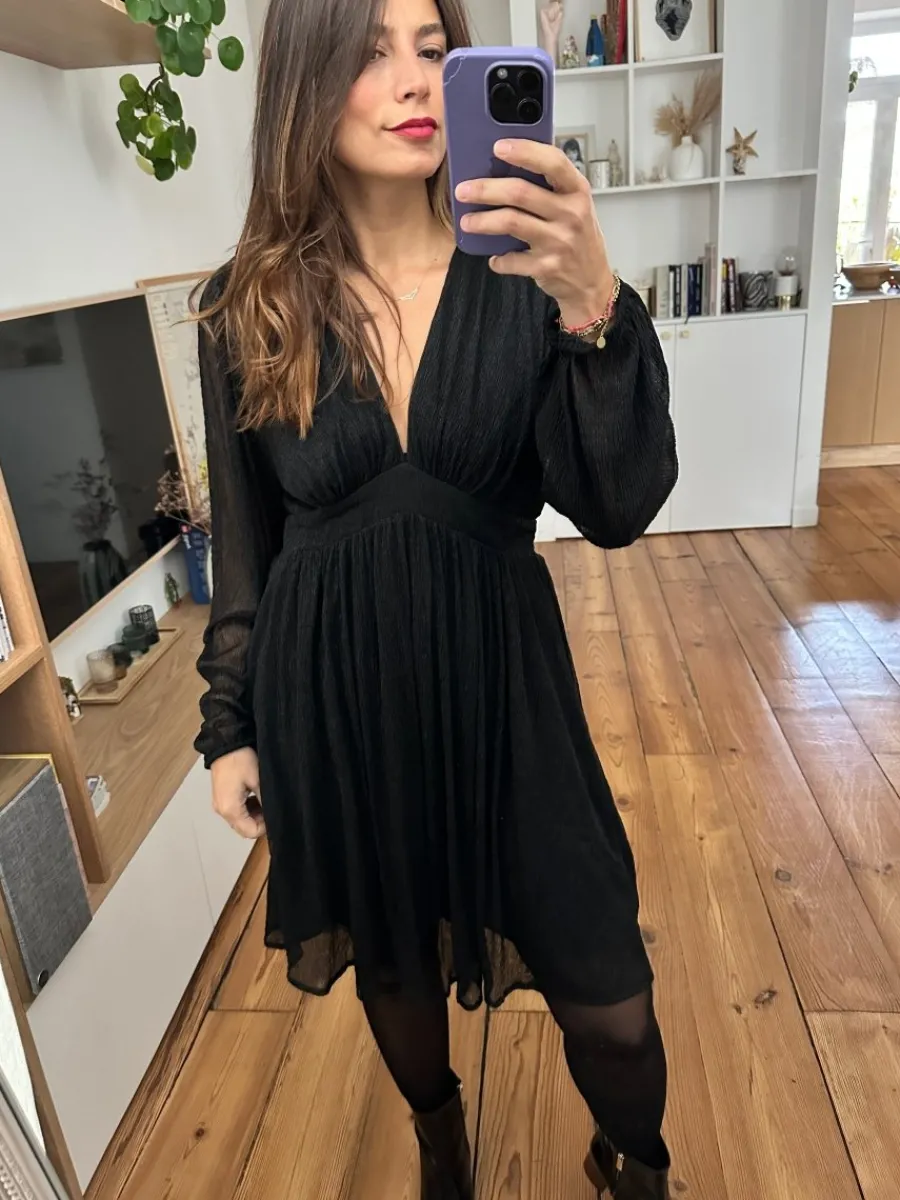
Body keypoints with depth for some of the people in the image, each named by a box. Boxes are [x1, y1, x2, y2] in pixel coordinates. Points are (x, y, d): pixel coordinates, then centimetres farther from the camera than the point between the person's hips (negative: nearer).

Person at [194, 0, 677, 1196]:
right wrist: (228, 726, 6)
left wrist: (595, 308, -30)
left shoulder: (522, 271, -6)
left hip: (498, 680, -1)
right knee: (392, 962, 23)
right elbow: (243, 540, 4)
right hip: (328, 694, 2)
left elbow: (617, 510, -16)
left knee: (608, 999, 9)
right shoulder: (250, 306, -3)